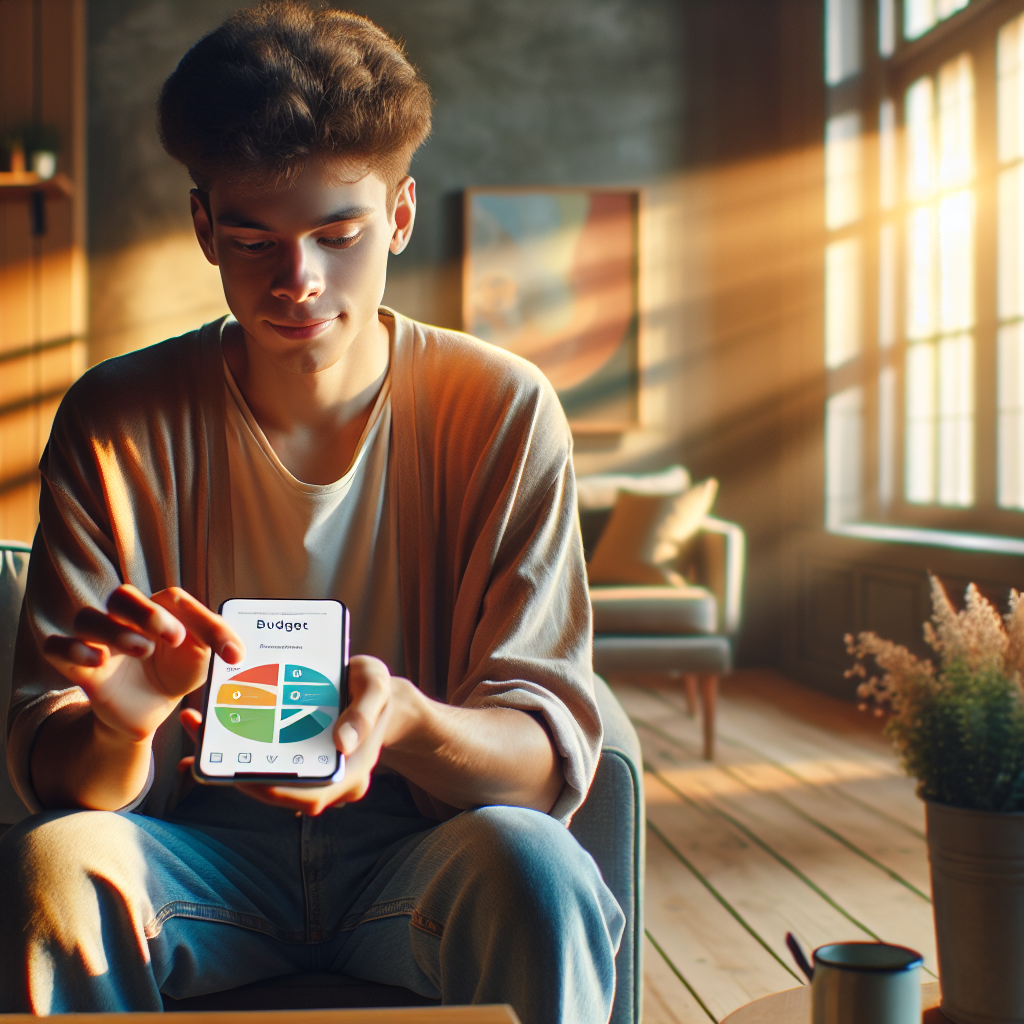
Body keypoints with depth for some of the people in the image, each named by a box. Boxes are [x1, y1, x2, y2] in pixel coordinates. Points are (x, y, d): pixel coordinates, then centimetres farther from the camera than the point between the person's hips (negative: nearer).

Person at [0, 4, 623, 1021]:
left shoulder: (504, 412, -7)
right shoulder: (117, 422, -4)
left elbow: (548, 747, -10)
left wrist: (401, 720, -33)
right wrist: (118, 734, -32)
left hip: (421, 847, 0)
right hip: (204, 851, 1)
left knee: (529, 862, -33)